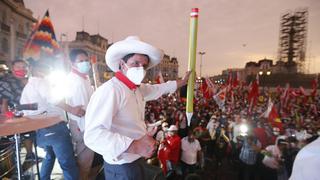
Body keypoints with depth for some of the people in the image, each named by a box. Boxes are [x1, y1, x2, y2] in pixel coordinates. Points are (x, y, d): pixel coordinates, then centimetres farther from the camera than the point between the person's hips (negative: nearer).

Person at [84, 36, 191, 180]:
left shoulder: (139, 89, 2)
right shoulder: (109, 90, -27)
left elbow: (158, 89, 20)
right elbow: (93, 134, -33)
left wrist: (182, 81, 27)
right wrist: (134, 146, -40)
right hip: (122, 167, -9)